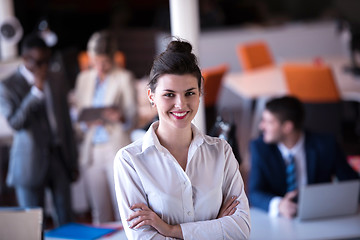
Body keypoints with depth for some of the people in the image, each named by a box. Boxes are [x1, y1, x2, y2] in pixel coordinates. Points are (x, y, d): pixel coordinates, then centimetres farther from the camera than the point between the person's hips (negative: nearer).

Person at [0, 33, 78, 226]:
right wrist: (36, 91, -22)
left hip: (59, 157, 4)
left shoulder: (53, 80, 10)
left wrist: (73, 162, 15)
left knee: (66, 221, 5)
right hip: (30, 163, -4)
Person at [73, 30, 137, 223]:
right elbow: (76, 110, 17)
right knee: (99, 212, 4)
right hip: (91, 150, 4)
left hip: (116, 148, -4)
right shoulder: (84, 78, 16)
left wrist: (120, 117, -23)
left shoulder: (124, 78, 4)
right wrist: (86, 120, -6)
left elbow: (133, 116, 0)